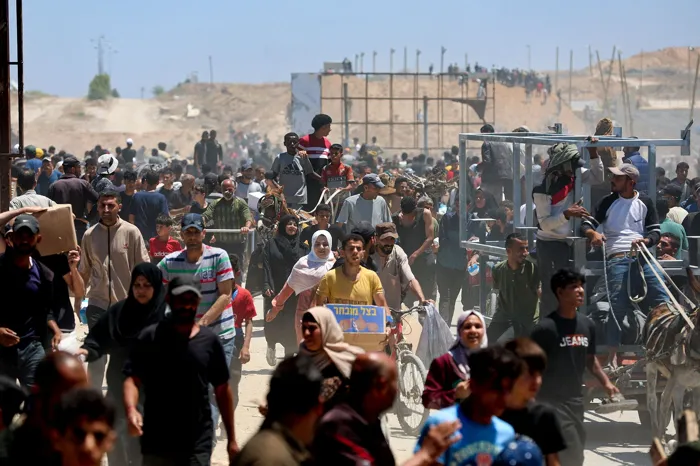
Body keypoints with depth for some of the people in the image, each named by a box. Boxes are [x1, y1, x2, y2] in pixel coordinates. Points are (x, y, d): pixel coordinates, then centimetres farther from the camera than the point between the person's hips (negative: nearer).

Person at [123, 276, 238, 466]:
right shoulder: (151, 337, -1)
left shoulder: (209, 341, 4)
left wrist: (231, 439, 10)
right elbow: (132, 380, -5)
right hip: (156, 442, 0)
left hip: (198, 444, 1)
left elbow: (222, 390, 10)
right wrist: (131, 411, -27)